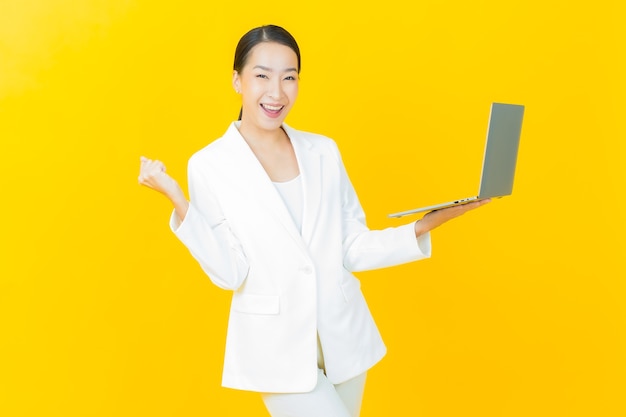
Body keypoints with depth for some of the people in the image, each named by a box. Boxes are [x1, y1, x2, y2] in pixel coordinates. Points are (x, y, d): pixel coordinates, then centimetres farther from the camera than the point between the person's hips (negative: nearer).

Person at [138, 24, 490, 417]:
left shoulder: (324, 152, 1)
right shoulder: (209, 165, -9)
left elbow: (353, 250, 2)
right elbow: (229, 272, -13)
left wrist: (424, 226, -9)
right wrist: (179, 203, -21)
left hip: (343, 337, 4)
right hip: (276, 347, -4)